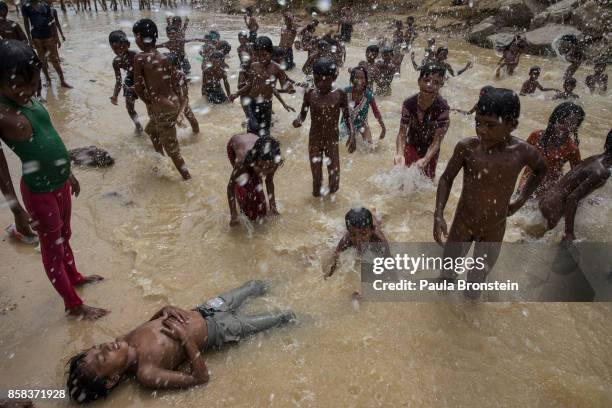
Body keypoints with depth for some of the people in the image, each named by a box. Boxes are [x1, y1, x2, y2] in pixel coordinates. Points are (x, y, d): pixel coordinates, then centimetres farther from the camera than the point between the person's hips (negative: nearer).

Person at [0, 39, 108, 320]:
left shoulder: (27, 98, 1)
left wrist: (68, 173, 20)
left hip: (60, 183, 7)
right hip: (39, 192, -7)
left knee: (64, 237, 26)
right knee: (52, 247, 10)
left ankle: (74, 277, 50)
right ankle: (73, 305, 27)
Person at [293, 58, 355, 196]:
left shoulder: (340, 95, -11)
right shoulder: (309, 94, -10)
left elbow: (347, 117, -2)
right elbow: (302, 114, 0)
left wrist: (352, 133, -17)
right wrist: (298, 121, -23)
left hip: (332, 141, 0)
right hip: (314, 141, 0)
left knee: (334, 177, 5)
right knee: (316, 178, 4)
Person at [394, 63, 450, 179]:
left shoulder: (442, 108, -29)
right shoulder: (409, 104, -24)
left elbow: (437, 139, -27)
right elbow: (402, 133, -22)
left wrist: (425, 159, -42)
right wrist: (399, 154, -40)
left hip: (430, 150, -1)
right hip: (412, 145, 1)